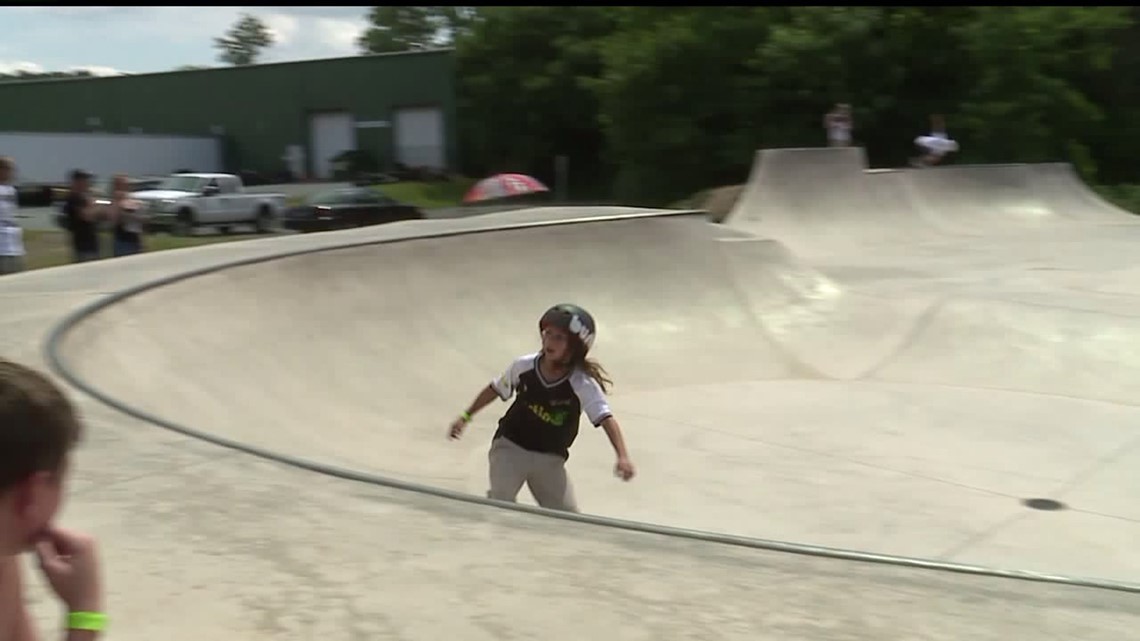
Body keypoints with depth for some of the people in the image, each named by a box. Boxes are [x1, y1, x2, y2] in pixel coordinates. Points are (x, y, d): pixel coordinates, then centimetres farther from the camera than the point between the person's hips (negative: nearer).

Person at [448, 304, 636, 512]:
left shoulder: (583, 384, -20)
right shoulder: (524, 366, -13)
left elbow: (606, 419, -31)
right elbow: (496, 389, 6)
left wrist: (623, 456, -46)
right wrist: (466, 417, 12)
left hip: (550, 459, 0)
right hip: (510, 447, 0)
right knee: (501, 500, -22)